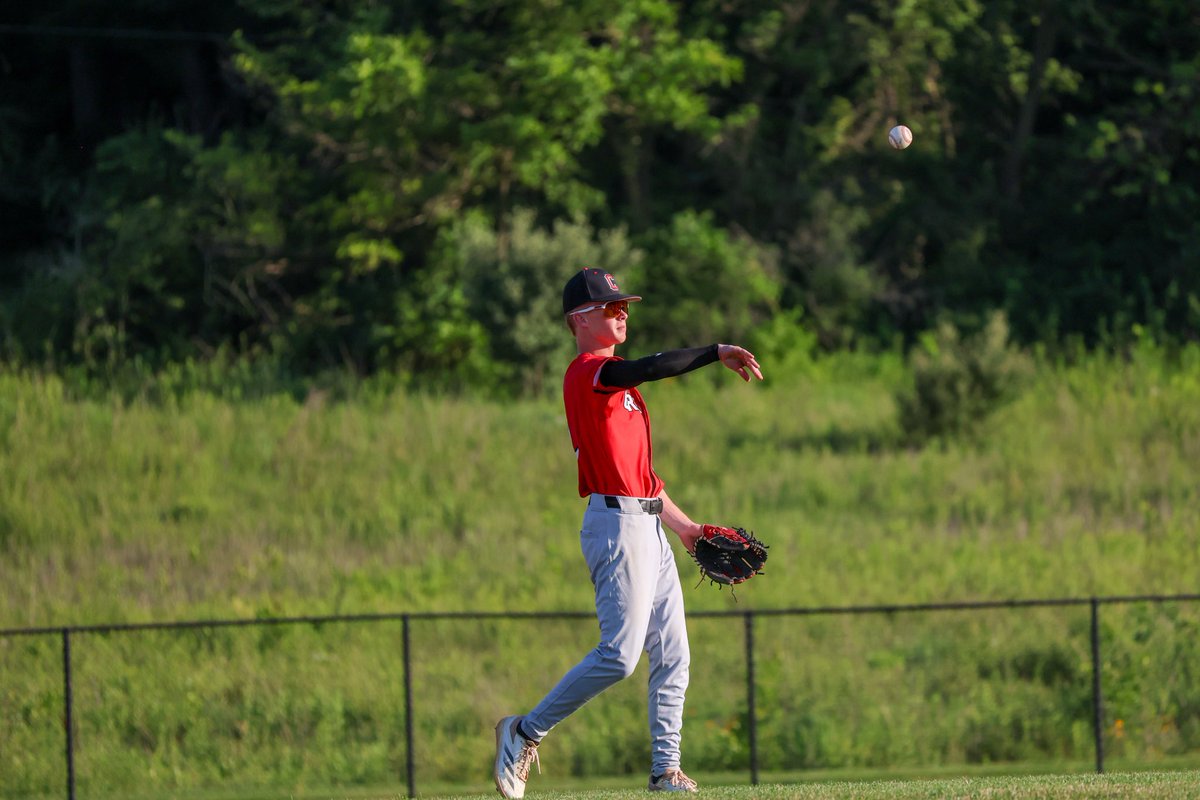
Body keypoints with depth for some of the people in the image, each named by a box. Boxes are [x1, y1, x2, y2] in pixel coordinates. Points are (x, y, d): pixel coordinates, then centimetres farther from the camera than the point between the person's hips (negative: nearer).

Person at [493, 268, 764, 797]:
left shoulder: (614, 382, 22)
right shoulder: (587, 372, -9)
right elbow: (650, 368, -28)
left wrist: (681, 524, 22)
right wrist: (717, 353, -24)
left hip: (647, 525, 10)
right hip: (617, 523, -10)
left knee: (672, 654, 5)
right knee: (620, 655, -15)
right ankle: (525, 733, -3)